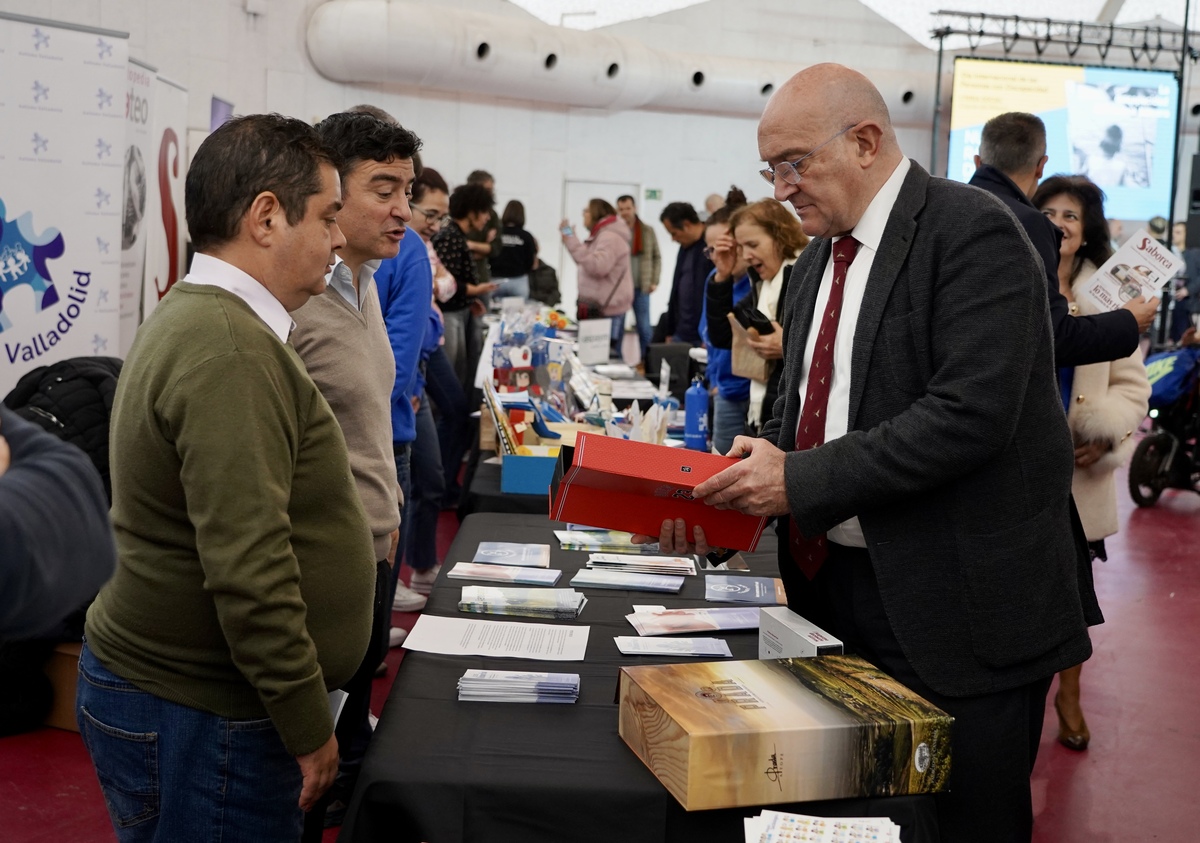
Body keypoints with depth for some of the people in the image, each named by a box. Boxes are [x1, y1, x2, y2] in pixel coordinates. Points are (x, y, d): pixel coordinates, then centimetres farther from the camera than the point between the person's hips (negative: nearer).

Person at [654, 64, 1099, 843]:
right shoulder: (819, 260, 12)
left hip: (958, 601, -7)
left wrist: (801, 480, -21)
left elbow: (970, 413, -24)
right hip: (837, 584, 8)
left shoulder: (972, 232, -14)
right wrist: (731, 493, -2)